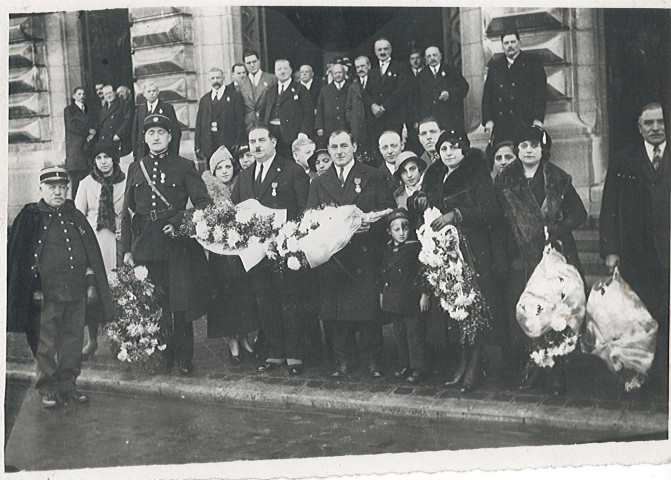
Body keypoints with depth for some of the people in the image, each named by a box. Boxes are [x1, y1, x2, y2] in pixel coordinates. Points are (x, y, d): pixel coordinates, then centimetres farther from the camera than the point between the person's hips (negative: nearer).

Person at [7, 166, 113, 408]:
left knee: (73, 342, 10)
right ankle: (48, 389, 14)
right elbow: (20, 256, -4)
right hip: (46, 295, -4)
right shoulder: (30, 217, -1)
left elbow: (92, 253, 15)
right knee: (46, 345, 2)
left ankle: (68, 386, 21)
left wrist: (91, 284, 10)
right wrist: (33, 288, -10)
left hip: (76, 294, 4)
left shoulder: (76, 217, 13)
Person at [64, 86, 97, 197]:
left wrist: (92, 134, -5)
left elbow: (94, 127, 16)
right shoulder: (69, 110, 8)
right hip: (75, 148, -4)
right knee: (76, 179, -11)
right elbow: (71, 126, -5)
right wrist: (87, 131, -4)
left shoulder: (90, 111, 24)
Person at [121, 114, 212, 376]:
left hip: (177, 244, -3)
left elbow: (203, 203, 0)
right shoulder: (135, 168, 14)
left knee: (180, 304, -2)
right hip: (145, 245, 3)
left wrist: (178, 223, -15)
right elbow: (127, 212, 14)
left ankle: (184, 357, 10)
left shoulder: (184, 167, 4)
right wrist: (127, 249, 7)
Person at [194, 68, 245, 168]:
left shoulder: (234, 96, 4)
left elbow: (241, 121, -2)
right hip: (208, 147, 4)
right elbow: (199, 124, 15)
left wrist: (238, 144, -10)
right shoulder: (204, 99, 17)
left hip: (229, 145, -4)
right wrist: (198, 146, 8)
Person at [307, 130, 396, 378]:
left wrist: (369, 224, -16)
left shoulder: (374, 177, 6)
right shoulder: (319, 183, 15)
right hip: (332, 253, 3)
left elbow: (389, 209, 1)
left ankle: (372, 358, 9)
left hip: (365, 252, -3)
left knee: (369, 305, -5)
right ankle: (344, 359, 15)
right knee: (336, 308, 3)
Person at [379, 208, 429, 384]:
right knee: (399, 333, 14)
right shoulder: (388, 250, 10)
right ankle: (404, 365, 24)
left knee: (414, 333, -2)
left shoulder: (416, 247, -9)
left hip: (411, 298, -6)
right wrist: (382, 292, 17)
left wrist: (425, 294, -13)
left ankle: (418, 368, 6)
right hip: (393, 299, 6)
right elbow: (383, 273, 18)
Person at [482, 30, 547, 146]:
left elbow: (541, 92, 0)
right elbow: (487, 94, 13)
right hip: (501, 126, 2)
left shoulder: (533, 63, 7)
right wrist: (488, 119, 2)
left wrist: (538, 119, -9)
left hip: (525, 123, -2)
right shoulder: (494, 65, 16)